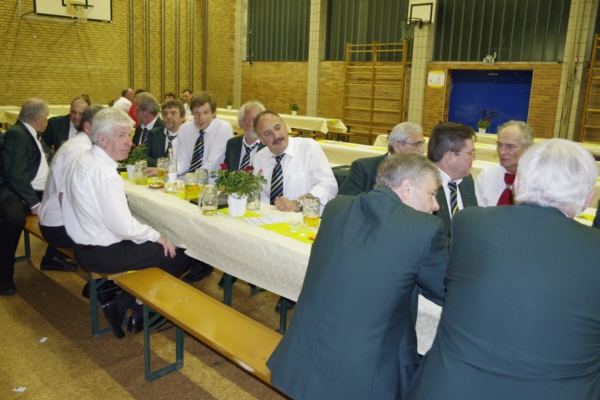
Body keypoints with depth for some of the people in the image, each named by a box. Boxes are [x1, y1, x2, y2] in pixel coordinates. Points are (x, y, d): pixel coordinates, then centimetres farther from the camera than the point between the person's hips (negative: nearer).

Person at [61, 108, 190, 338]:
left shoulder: (83, 160, 5)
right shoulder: (104, 173, -25)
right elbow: (124, 227, -27)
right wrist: (156, 236, -10)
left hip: (85, 246, 10)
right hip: (103, 254, -10)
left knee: (147, 245, 26)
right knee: (178, 256, 1)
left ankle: (119, 303, 22)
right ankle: (140, 313, 16)